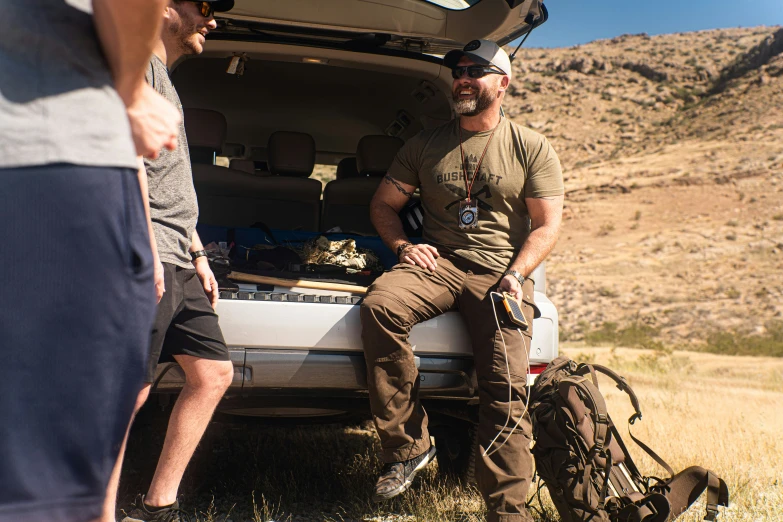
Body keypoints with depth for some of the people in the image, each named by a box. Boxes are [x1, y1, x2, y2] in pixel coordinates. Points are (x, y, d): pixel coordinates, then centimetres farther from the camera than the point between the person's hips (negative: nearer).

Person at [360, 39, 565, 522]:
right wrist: (403, 245, -1)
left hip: (500, 273, -2)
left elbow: (547, 226, 4)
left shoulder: (532, 148, 8)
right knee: (380, 305, -30)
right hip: (438, 262, 2)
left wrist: (515, 276, -12)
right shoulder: (427, 144, 15)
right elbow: (384, 204, 19)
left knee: (507, 387, -18)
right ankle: (409, 446, -21)